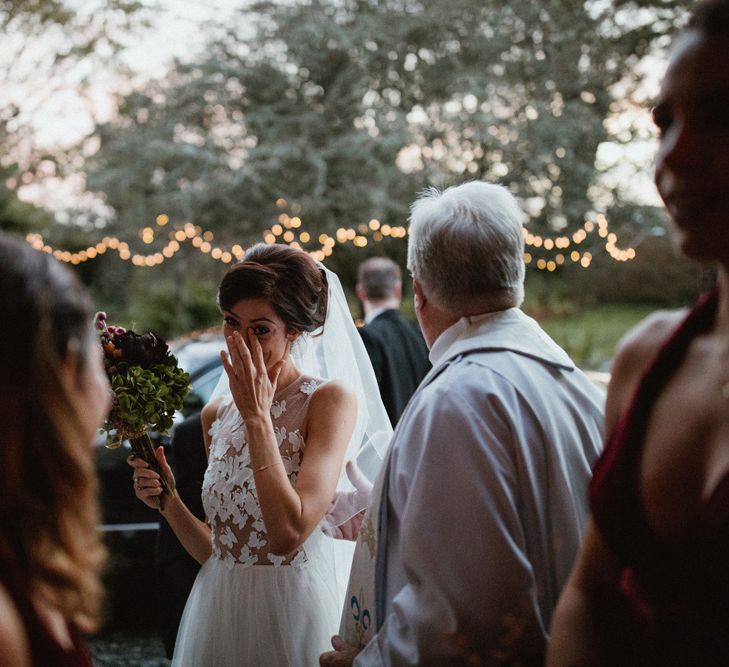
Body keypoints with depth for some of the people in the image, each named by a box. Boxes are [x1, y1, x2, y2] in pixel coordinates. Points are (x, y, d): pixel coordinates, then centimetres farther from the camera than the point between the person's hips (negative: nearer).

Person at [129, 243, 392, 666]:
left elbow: (288, 534, -24)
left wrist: (258, 416, -19)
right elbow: (216, 550, 9)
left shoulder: (332, 398, -13)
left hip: (296, 614, -5)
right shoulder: (216, 414, 4)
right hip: (220, 613, 5)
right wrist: (168, 502, -7)